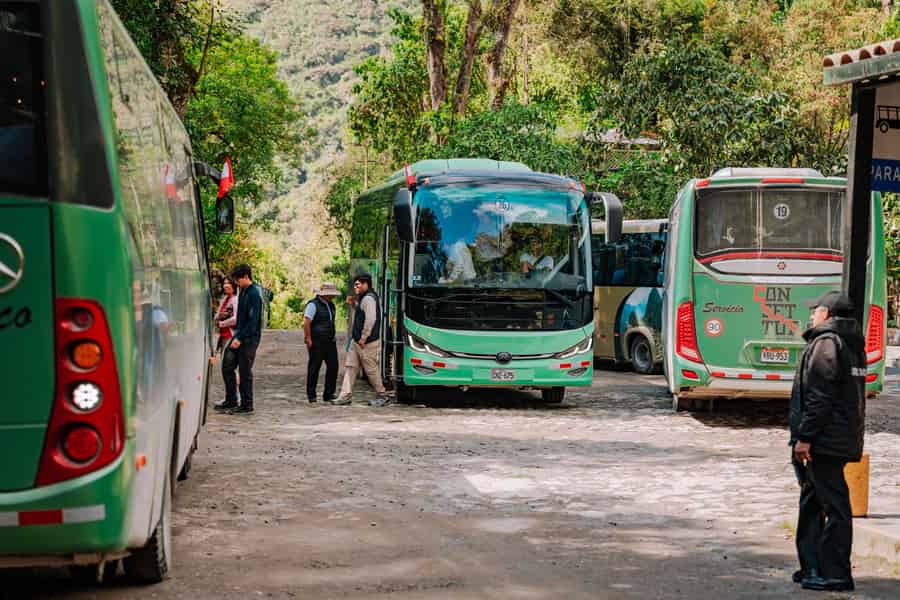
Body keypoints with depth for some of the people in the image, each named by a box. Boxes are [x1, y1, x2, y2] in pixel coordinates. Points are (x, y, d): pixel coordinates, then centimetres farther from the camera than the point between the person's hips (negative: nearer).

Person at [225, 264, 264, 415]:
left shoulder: (254, 294, -16)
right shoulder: (243, 291, 12)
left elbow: (252, 321, -20)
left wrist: (240, 339, -21)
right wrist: (237, 334, 13)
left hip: (250, 338, -9)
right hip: (240, 335, 9)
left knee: (245, 371, -3)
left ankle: (246, 405, 4)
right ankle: (230, 399, 17)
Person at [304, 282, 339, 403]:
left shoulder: (330, 305, 15)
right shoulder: (313, 305, -10)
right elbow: (306, 322, -15)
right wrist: (308, 340, -17)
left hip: (330, 342, 8)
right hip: (317, 343, -8)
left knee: (333, 366, 2)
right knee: (314, 368, -1)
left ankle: (329, 394, 10)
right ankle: (311, 395, 7)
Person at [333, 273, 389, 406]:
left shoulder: (368, 299, -17)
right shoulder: (362, 298, 16)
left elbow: (371, 319, -26)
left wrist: (363, 338, -23)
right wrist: (353, 305, 12)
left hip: (368, 342, -10)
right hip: (356, 341, 10)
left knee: (371, 370, -1)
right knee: (350, 366, 6)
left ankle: (382, 396, 11)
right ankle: (345, 396, 6)